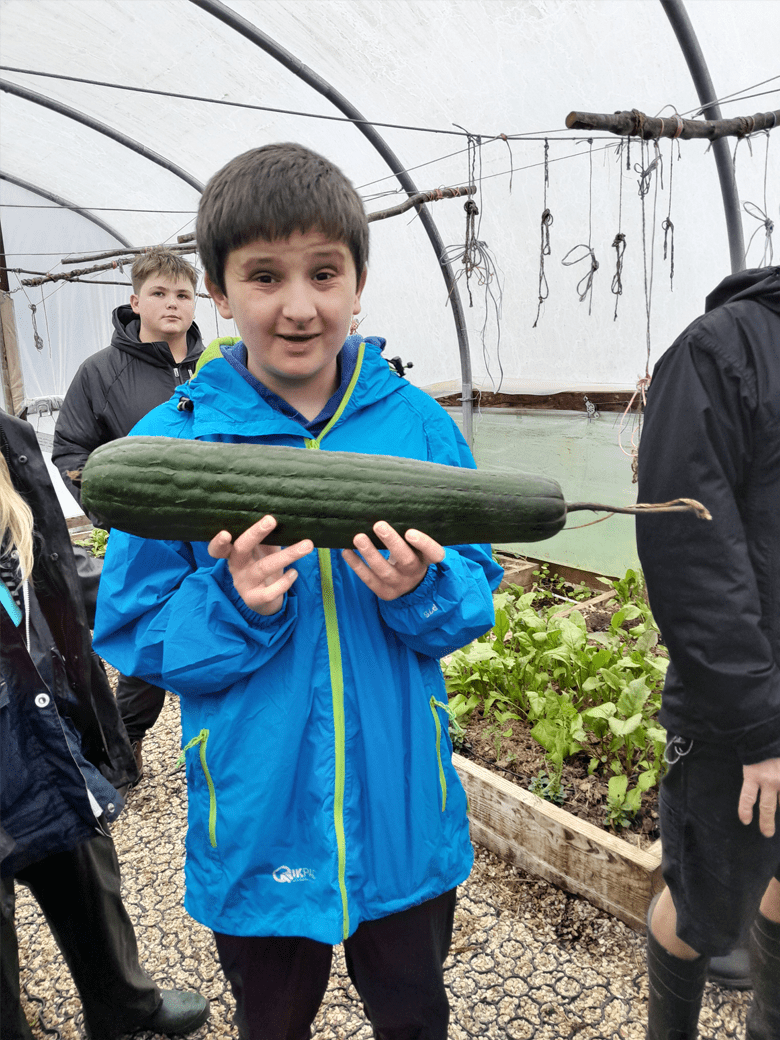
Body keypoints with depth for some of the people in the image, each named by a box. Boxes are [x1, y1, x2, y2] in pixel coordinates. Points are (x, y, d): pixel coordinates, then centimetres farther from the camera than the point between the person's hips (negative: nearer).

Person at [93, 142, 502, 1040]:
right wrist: (231, 605, -26)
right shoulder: (169, 442, -12)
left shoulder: (419, 425, -8)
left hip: (404, 818, 2)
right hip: (257, 827, -1)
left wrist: (423, 591, -25)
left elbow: (478, 597, -3)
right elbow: (130, 632, -8)